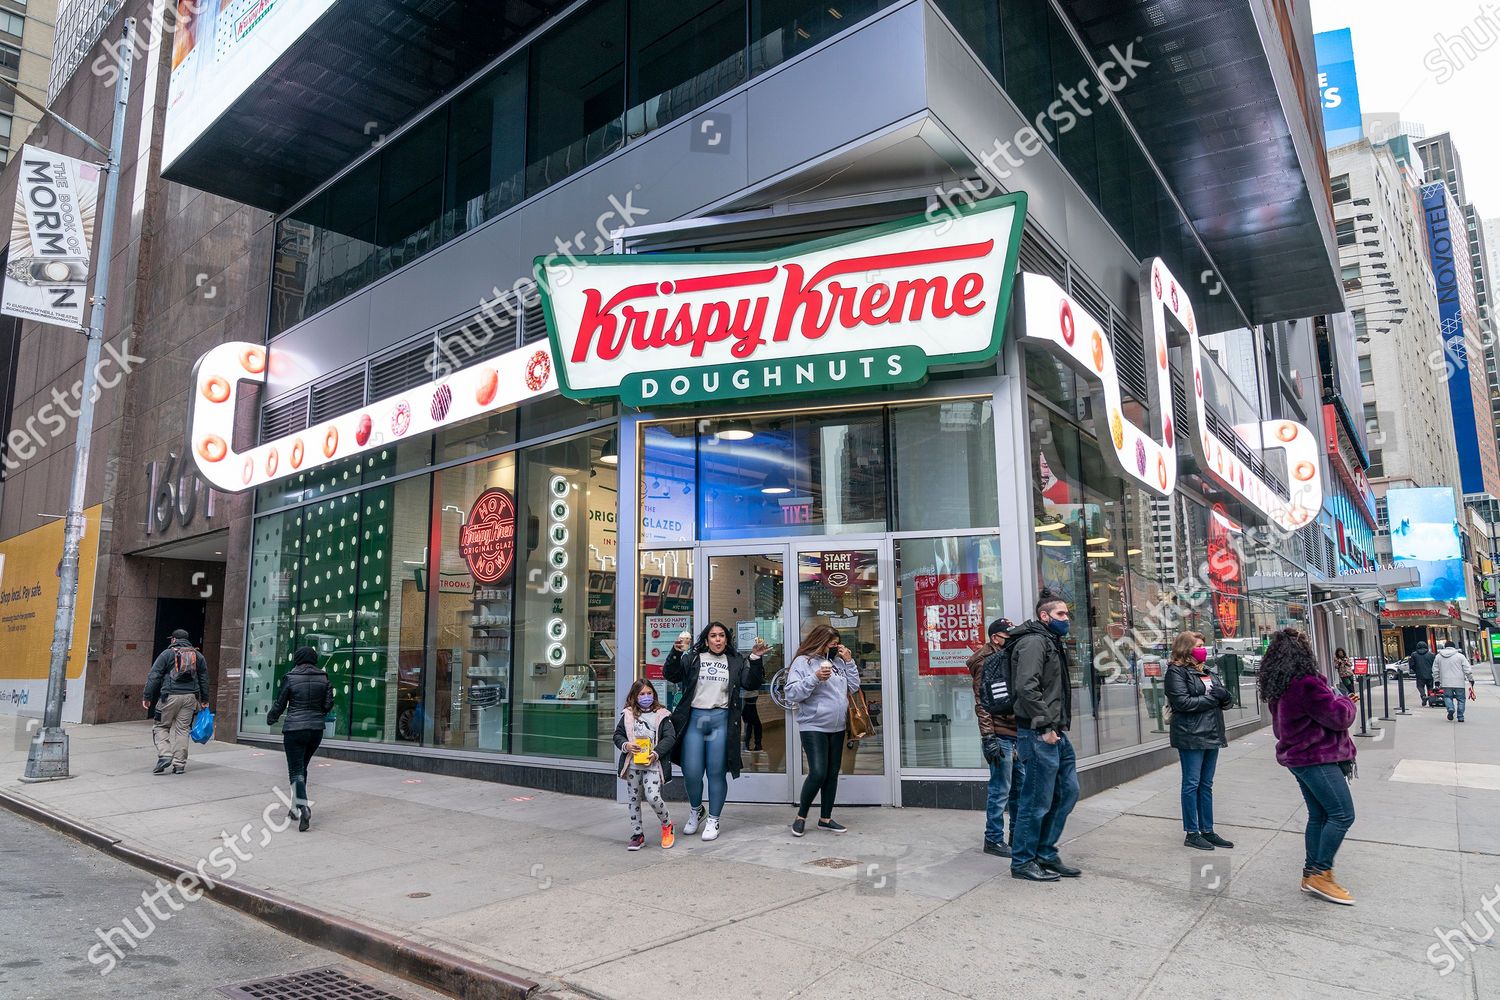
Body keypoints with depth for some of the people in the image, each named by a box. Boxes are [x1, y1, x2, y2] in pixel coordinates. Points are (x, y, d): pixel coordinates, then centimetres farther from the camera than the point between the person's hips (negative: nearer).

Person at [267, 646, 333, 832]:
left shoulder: (290, 678, -6)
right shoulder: (323, 678, 3)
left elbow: (280, 704, 1)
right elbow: (328, 704, 4)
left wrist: (270, 719, 21)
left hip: (294, 729, -4)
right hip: (316, 729, 4)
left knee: (296, 770, -3)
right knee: (302, 767, 20)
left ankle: (303, 806, -22)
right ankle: (296, 808, 25)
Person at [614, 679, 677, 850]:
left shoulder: (661, 715, 1)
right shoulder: (627, 715, 7)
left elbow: (670, 737, -4)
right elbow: (617, 735, 9)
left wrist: (656, 753, -16)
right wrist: (625, 745, -11)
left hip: (653, 764, -3)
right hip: (632, 764, 3)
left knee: (653, 797, -15)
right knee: (634, 799, 10)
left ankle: (667, 825, 12)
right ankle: (637, 835, 22)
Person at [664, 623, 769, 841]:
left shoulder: (736, 662, 11)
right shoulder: (692, 658, 6)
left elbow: (751, 683, 2)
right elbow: (670, 675, -4)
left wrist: (755, 659, -13)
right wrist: (677, 652, -21)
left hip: (721, 720, 0)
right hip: (694, 718, 0)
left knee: (716, 772, 3)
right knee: (691, 773, 2)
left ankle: (713, 820, 18)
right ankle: (696, 810, 30)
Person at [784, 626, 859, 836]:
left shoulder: (838, 661, 12)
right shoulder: (802, 661, -6)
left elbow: (854, 686, 11)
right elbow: (792, 694, -13)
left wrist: (849, 661, 2)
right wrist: (815, 678, -23)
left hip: (837, 727, 7)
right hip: (813, 727, -7)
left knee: (832, 774, 10)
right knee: (818, 773, -13)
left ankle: (825, 818, 22)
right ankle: (800, 816, 6)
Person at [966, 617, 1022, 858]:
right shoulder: (987, 662, -10)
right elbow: (982, 704, -15)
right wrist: (988, 738, -19)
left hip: (1017, 736, 9)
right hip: (1000, 736, -9)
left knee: (1020, 788, 15)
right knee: (1001, 790, -3)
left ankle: (1018, 835, 28)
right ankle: (993, 840, 7)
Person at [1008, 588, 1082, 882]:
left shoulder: (1052, 643, 20)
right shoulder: (1034, 642, -13)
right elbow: (1026, 687, -23)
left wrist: (1061, 726, 16)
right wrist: (1045, 727, -21)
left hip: (1056, 733, 10)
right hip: (1039, 734, -10)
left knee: (1068, 792, 14)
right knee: (1037, 801, -2)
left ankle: (1046, 855, 24)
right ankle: (1023, 862, 11)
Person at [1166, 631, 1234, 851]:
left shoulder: (1205, 670, 17)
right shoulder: (1177, 671, -7)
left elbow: (1224, 696, 15)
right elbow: (1182, 702, -17)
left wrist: (1222, 694, -9)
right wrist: (1211, 698, -10)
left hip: (1211, 734, 7)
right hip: (1191, 735, -7)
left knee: (1206, 785, 12)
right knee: (1192, 784, 0)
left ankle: (1207, 831, 19)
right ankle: (1191, 833, 7)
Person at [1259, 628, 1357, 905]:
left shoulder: (1279, 685, 10)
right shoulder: (1306, 683, -21)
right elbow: (1338, 716, -15)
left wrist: (1335, 700, 13)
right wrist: (1346, 701, 5)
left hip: (1299, 756, 10)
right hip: (1317, 758, -10)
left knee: (1318, 816, 13)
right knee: (1342, 814, -6)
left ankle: (1311, 873, 16)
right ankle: (1321, 874, -3)